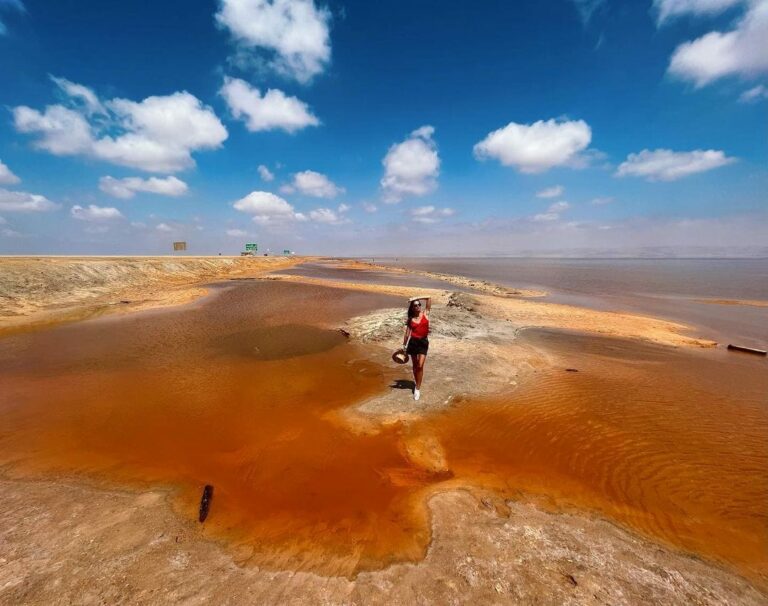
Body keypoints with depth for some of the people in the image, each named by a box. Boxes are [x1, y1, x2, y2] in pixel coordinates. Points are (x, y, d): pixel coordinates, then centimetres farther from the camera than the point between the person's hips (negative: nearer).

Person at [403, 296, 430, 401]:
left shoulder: (425, 312, 0)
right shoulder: (410, 319, 3)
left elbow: (429, 298, -8)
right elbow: (407, 333, 6)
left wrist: (418, 298, -8)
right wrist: (404, 346, 7)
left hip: (423, 342, -2)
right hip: (413, 342, 2)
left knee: (420, 366, -9)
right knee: (415, 365, 14)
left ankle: (418, 389, 1)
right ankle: (416, 382, 37)